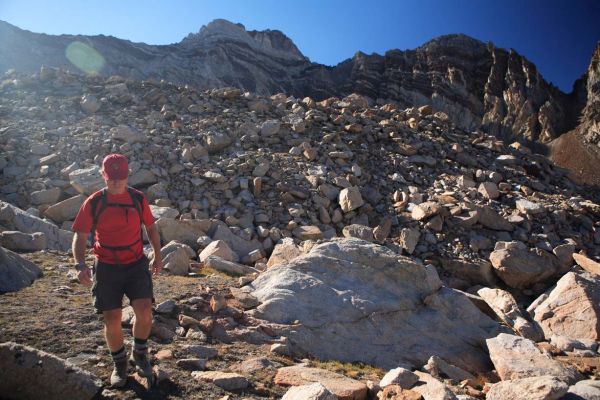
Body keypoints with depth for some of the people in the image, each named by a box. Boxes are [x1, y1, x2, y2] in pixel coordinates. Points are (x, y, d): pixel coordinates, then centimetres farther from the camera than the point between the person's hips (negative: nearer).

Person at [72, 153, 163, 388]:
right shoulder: (93, 203, -5)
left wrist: (158, 255, 11)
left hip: (136, 264, 0)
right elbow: (80, 236, -3)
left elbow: (151, 227, 12)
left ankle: (139, 355, 13)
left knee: (144, 310, -15)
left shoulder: (138, 199, -1)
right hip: (107, 267, 0)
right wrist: (80, 264, -19)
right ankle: (120, 364, 26)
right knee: (112, 319, 2)